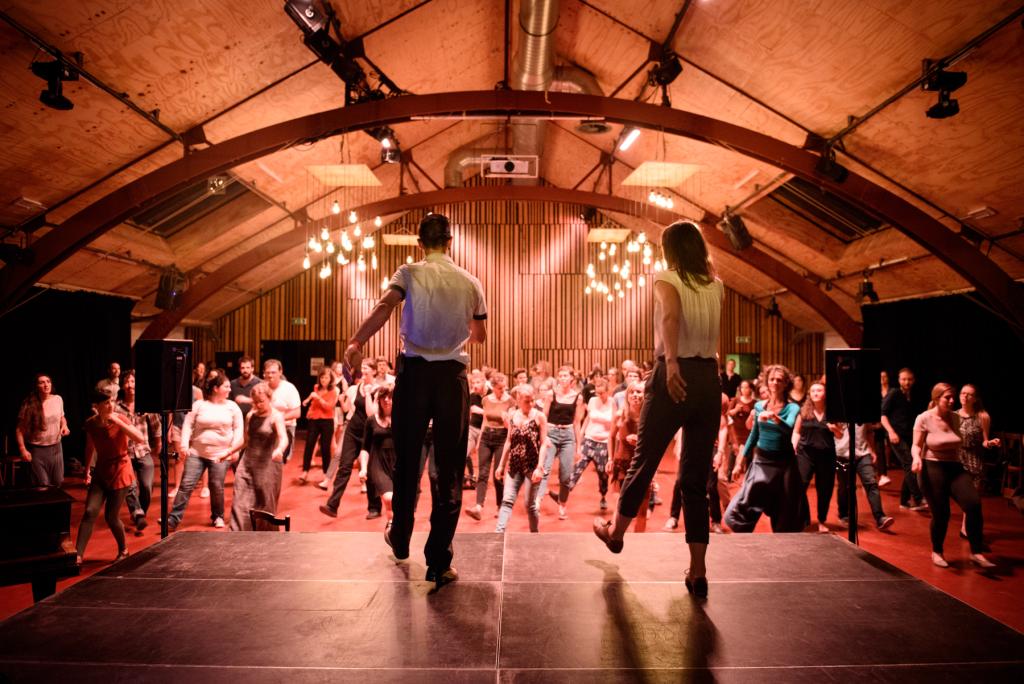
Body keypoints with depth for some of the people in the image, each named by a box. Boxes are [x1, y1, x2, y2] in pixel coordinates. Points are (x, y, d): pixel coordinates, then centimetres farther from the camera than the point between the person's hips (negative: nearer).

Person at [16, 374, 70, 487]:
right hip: (37, 449, -4)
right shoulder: (30, 405, -15)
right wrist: (22, 449, -18)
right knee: (43, 486, 1)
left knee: (58, 482, 15)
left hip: (56, 447, 4)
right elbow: (19, 429, -10)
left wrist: (64, 425, -5)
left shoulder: (58, 399, -2)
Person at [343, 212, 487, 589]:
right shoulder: (470, 282, 9)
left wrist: (356, 342, -21)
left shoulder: (410, 273, 2)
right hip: (453, 374, 1)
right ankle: (439, 562, 6)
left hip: (414, 371, 0)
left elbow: (384, 307, -18)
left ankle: (400, 538, 32)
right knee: (450, 469, 4)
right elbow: (480, 335, 20)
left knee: (406, 460, 15)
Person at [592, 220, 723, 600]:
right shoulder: (716, 286, 10)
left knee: (643, 460, 13)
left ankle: (615, 532, 36)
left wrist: (671, 361, -38)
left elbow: (671, 316, -27)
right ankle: (698, 571, 11)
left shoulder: (667, 279, -5)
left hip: (676, 377, -4)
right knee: (696, 478, 10)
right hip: (709, 379, 5)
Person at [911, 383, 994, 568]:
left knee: (974, 504, -17)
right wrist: (917, 458, -25)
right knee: (941, 514, -3)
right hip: (933, 469, -4)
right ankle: (937, 552, 22)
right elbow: (916, 445, -7)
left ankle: (976, 553, -5)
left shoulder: (956, 417, 5)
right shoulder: (924, 419, -9)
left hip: (955, 468, 4)